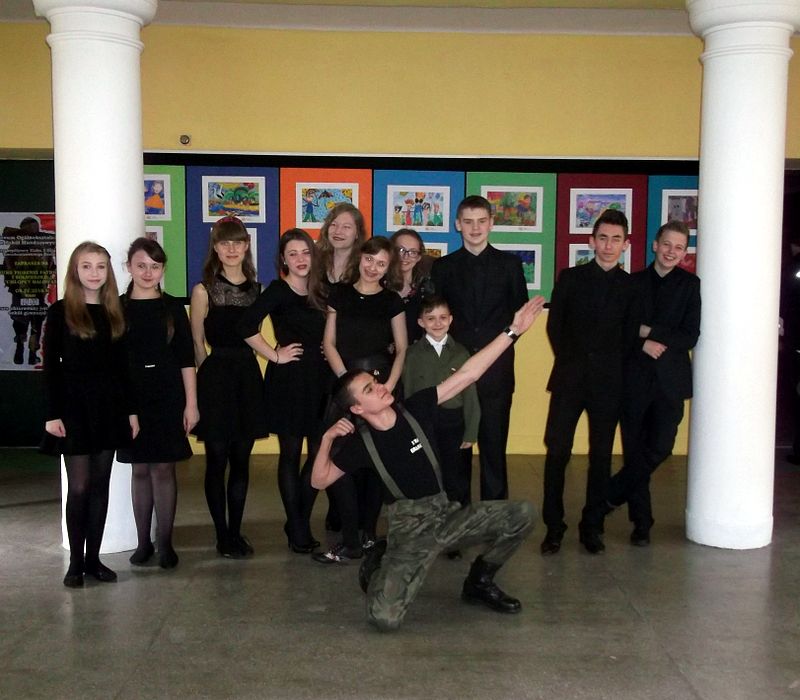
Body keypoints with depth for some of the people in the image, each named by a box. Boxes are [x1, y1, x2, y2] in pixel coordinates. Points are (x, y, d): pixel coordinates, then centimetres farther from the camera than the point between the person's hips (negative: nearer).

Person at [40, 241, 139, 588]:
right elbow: (51, 367, -5)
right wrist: (52, 414, -11)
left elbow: (122, 366, 10)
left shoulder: (115, 313, 9)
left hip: (108, 406, 4)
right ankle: (76, 562, 10)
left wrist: (131, 410, 7)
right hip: (74, 405, -4)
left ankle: (93, 558, 15)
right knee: (79, 487, -1)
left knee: (100, 485, 7)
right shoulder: (60, 312, -2)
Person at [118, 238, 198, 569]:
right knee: (140, 468, 6)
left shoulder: (173, 307, 4)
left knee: (163, 467, 0)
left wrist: (191, 403, -2)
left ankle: (165, 543, 7)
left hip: (167, 395, 0)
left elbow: (187, 359, 3)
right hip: (131, 395, 1)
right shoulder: (117, 308, 3)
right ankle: (143, 542, 15)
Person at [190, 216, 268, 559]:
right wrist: (211, 375, -2)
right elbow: (197, 344, -1)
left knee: (241, 460, 9)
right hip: (216, 378, -4)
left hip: (248, 376, 4)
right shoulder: (204, 290, -2)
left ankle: (236, 531, 18)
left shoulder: (256, 289, 10)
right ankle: (223, 535, 12)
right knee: (217, 459, 2)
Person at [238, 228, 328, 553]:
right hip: (288, 380, -6)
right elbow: (247, 326, -19)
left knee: (318, 453, 5)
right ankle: (297, 530, 12)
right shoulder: (278, 290, -6)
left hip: (318, 380, 6)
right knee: (291, 454, 2)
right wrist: (275, 355, -13)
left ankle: (301, 523, 20)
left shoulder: (318, 293, 12)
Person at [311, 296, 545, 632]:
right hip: (409, 528, -4)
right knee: (383, 616, -25)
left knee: (522, 514, -15)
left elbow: (467, 374, -6)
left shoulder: (416, 409, -4)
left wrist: (512, 331, -9)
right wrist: (327, 439, -15)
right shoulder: (358, 442, -9)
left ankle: (479, 581, 11)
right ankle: (383, 563, 13)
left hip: (448, 514, 4)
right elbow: (319, 481, 1)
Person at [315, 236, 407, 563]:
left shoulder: (391, 301, 6)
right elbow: (329, 343, 3)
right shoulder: (340, 294, 7)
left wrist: (389, 386, -10)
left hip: (381, 382, 0)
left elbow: (402, 349, 4)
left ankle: (369, 532, 13)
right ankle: (350, 539, -4)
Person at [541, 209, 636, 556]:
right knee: (557, 451, -3)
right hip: (570, 378, 0)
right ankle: (553, 527, 7)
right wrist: (569, 361, 4)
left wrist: (612, 367, 1)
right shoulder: (570, 277, 6)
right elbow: (554, 325, 8)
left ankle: (592, 527, 16)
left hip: (608, 382, 1)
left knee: (601, 455, 5)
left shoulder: (630, 286, 5)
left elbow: (629, 335, 8)